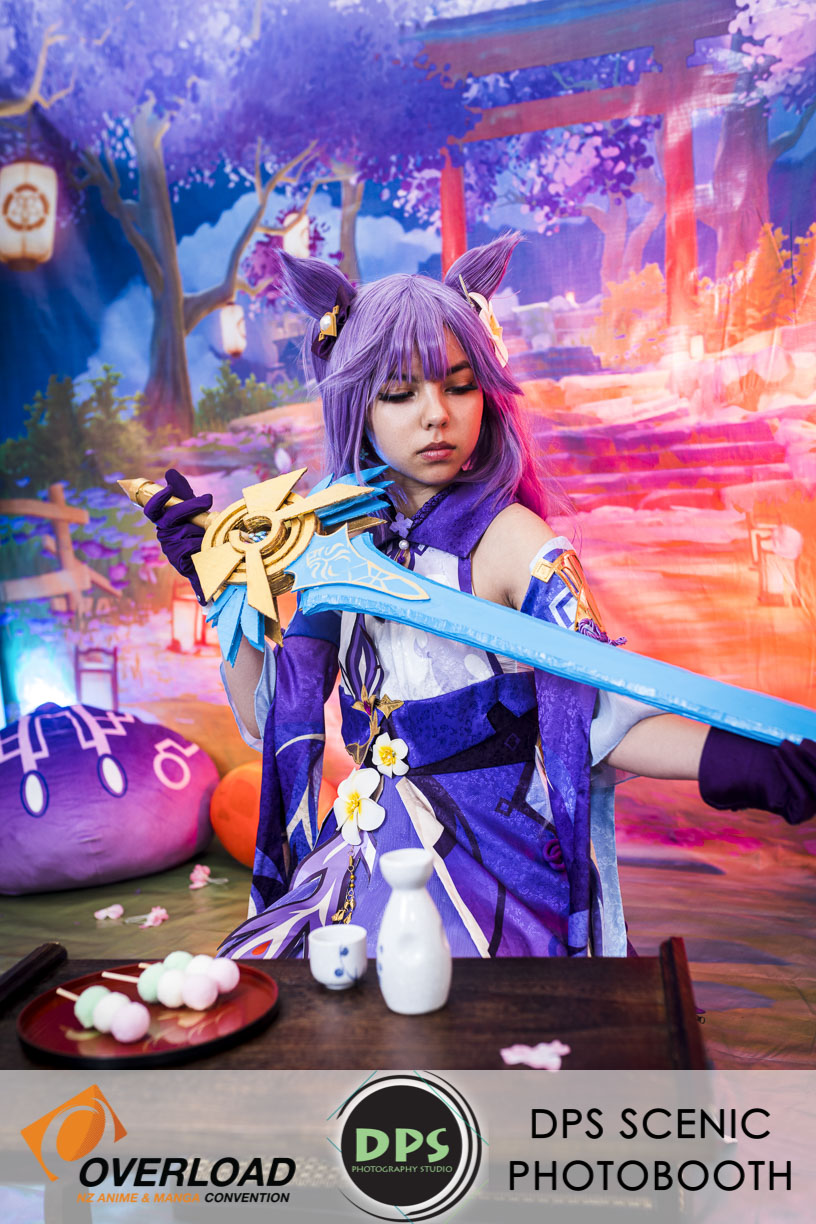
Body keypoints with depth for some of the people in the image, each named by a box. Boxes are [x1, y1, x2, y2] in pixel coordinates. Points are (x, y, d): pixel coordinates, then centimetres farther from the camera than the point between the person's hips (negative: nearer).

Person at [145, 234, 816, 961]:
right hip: (368, 859, 5)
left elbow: (595, 712, -21)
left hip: (492, 873, -5)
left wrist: (720, 757, -38)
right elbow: (263, 717, 6)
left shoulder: (507, 539, -12)